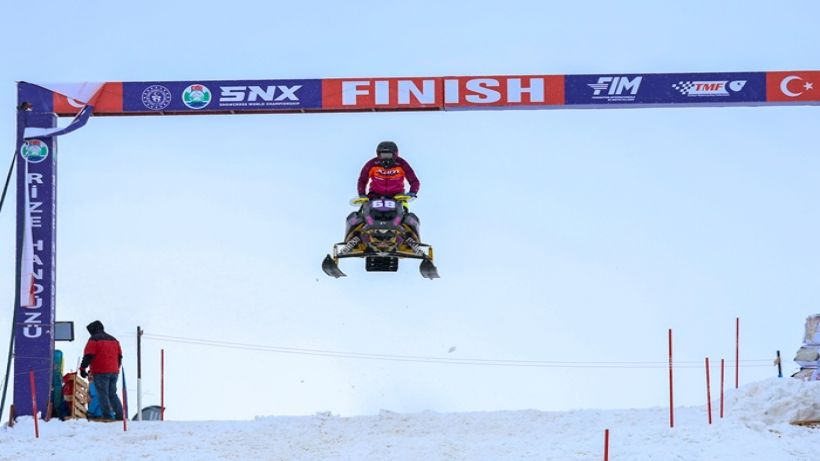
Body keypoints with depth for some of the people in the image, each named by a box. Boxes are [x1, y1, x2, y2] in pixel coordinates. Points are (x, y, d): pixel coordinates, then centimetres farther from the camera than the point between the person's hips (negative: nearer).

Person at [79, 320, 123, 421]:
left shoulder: (94, 340, -3)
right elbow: (120, 356, 21)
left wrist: (82, 368, -5)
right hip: (114, 371, 7)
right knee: (112, 394, 13)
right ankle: (120, 415, 6)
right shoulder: (113, 340, 19)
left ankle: (107, 416, -12)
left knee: (103, 395, -5)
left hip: (101, 372, -7)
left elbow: (88, 356, -10)